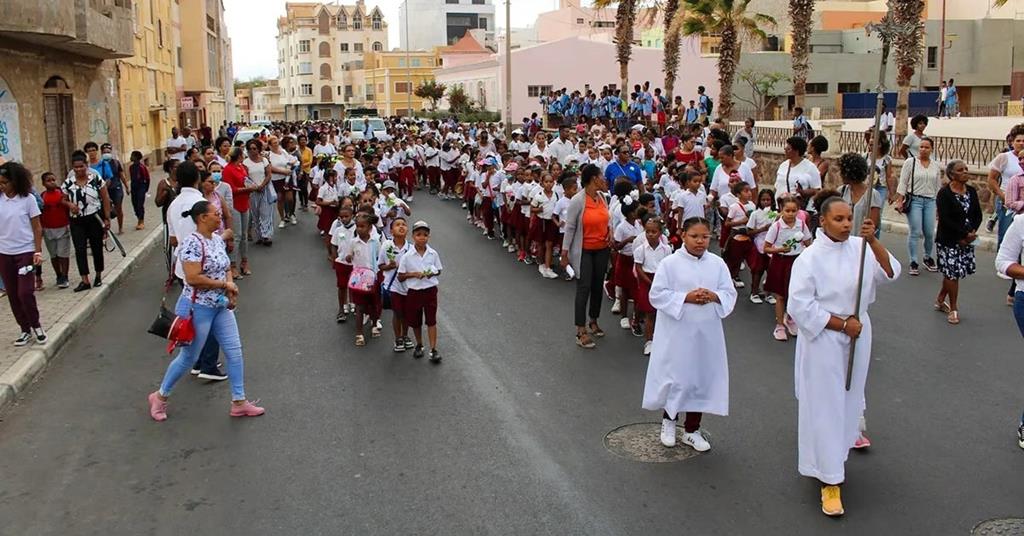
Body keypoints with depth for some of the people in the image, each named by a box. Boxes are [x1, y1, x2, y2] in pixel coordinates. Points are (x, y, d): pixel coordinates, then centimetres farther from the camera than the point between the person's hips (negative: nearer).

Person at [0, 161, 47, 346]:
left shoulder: (28, 199, -7)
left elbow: (37, 228, -3)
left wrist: (38, 251, -9)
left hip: (25, 252, -3)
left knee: (25, 293, -9)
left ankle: (36, 326, 13)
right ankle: (25, 329, 20)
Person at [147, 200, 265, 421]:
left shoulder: (218, 239, 6)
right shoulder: (192, 243, -20)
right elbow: (193, 278, -27)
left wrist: (231, 290, -3)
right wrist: (224, 284, -18)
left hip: (221, 306, 8)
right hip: (198, 307, -8)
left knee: (234, 351, 6)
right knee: (188, 357, 6)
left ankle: (239, 403, 15)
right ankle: (160, 396, 28)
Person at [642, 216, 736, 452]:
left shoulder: (717, 263, 2)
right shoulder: (670, 263, -8)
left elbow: (730, 293, 4)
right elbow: (657, 295, -10)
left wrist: (713, 296, -16)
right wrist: (686, 297, -20)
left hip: (707, 333, 4)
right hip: (677, 332, -4)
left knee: (702, 378, 10)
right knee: (676, 378, 2)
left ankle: (691, 430, 26)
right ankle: (668, 420, 30)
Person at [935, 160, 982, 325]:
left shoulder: (971, 191, 6)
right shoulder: (944, 193, -13)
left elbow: (978, 215, 6)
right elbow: (945, 220, -19)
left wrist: (971, 233, -9)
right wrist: (965, 234, -19)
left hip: (967, 240, 6)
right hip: (948, 241, -6)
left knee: (952, 272, 12)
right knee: (953, 273, -2)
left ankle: (940, 300, 33)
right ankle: (953, 309, 12)